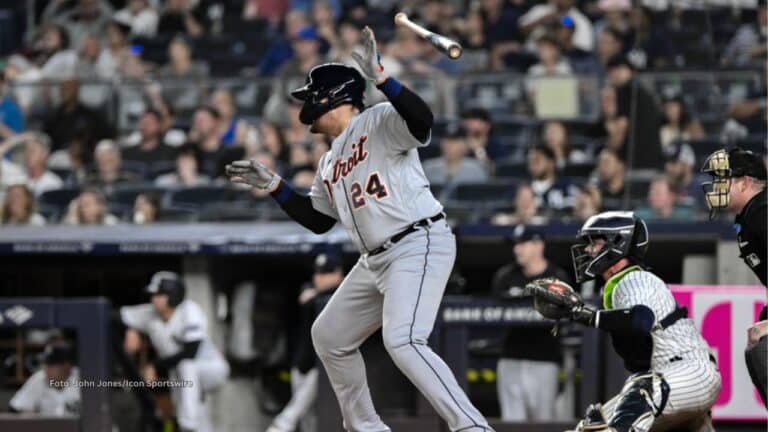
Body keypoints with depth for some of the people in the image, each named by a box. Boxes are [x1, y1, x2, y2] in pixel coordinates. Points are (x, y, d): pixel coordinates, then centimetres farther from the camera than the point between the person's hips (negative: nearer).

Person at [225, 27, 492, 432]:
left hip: (419, 245, -11)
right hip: (376, 259, 11)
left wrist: (379, 76, -33)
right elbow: (318, 219, 27)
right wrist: (273, 185, 24)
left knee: (402, 341, -27)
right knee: (328, 337, 18)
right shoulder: (331, 161, 21)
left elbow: (422, 119, -27)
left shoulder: (379, 121, -6)